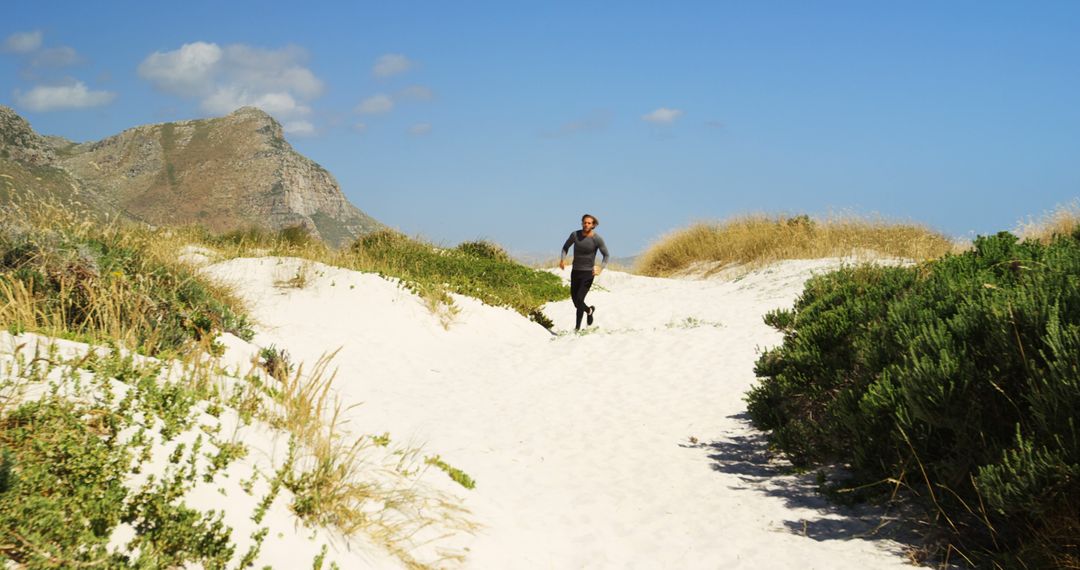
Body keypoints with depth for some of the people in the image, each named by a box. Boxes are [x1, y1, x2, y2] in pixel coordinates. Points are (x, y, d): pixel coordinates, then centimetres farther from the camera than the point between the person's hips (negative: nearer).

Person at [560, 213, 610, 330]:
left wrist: (601, 268, -19)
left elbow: (606, 255, -3)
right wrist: (562, 259, -6)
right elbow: (566, 247, 11)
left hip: (588, 273, -4)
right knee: (575, 301, 11)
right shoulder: (575, 234, -6)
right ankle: (589, 310, 43)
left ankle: (577, 327, 7)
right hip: (575, 271, 4)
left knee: (579, 300, -14)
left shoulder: (597, 239, -13)